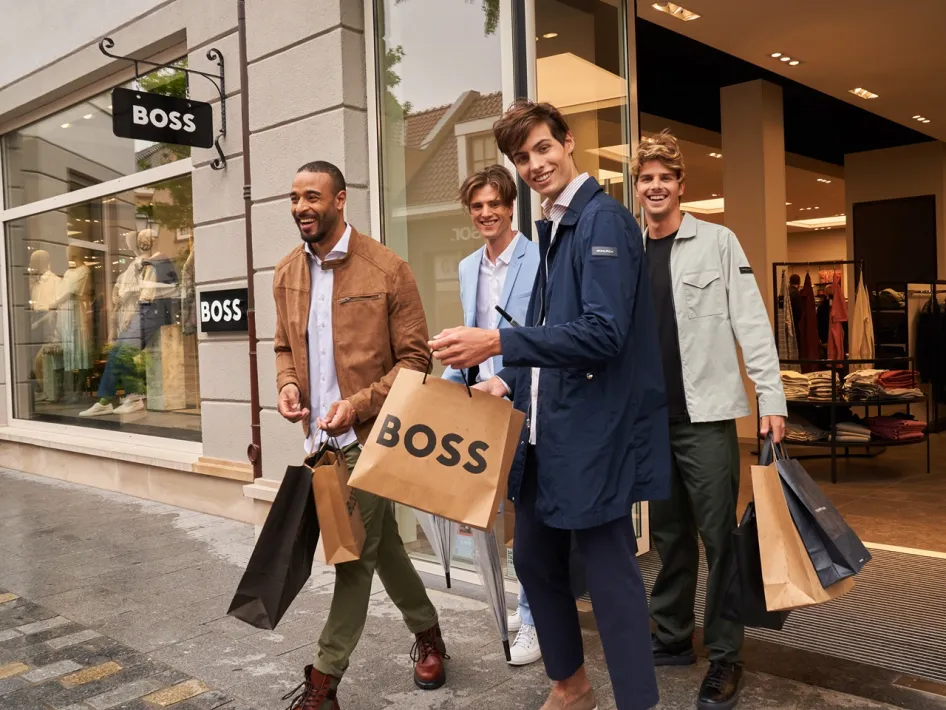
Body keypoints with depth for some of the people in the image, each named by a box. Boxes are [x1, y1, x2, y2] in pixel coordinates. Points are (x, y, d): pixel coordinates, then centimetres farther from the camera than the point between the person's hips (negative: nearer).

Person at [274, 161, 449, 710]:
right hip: (319, 437, 6)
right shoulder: (288, 274, 8)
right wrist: (287, 385, -4)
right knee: (381, 543, 17)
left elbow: (415, 357, -8)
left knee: (355, 552, -1)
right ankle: (428, 632, 37)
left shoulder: (387, 269, -10)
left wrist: (360, 403, -19)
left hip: (368, 435, -6)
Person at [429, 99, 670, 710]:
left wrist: (498, 343, -25)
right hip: (546, 429, 10)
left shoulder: (602, 219, -13)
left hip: (595, 431, -9)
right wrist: (513, 383, 9)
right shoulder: (553, 227, 15)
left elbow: (603, 333, -24)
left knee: (610, 574, 0)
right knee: (536, 559, 19)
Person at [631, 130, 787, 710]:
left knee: (719, 535, 0)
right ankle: (673, 639, 26)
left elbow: (752, 324, -5)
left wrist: (773, 400, -11)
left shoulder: (718, 242, 0)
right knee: (670, 536, 13)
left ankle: (725, 658, 12)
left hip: (706, 414, -4)